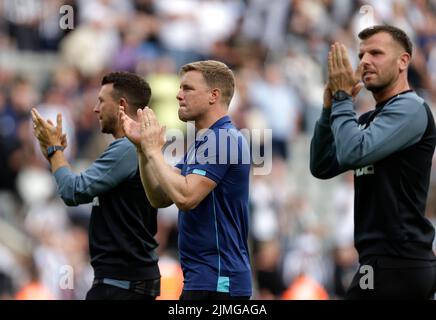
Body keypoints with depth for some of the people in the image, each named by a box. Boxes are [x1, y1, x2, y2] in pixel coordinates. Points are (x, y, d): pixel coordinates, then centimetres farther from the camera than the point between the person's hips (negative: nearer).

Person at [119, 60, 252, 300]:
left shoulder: (224, 139, -15)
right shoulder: (202, 141, 18)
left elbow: (185, 197, -25)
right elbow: (160, 197, 14)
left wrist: (154, 150, -14)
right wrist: (142, 146, 4)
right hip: (204, 279, 10)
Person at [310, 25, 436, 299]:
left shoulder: (410, 109, -10)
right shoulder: (370, 119, 20)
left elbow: (353, 152, -22)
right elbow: (322, 167, 16)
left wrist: (343, 97, -9)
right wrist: (330, 107, 6)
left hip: (395, 261, -10)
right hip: (395, 258, 10)